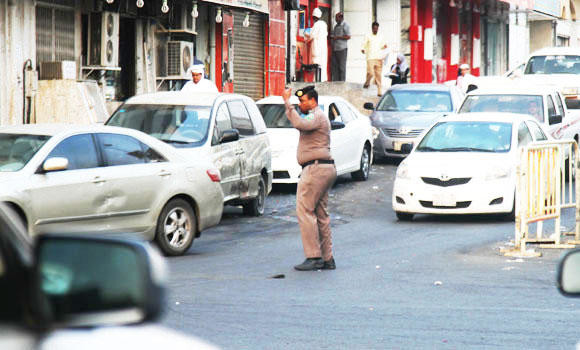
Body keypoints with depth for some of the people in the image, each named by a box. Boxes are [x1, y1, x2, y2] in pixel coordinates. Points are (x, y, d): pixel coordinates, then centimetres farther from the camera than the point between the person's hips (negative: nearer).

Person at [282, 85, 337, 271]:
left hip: (316, 169, -11)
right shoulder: (318, 116, 24)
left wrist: (288, 103, -27)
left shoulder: (317, 116, -10)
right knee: (321, 214, 10)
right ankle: (327, 259, 11)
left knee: (304, 210, -12)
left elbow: (300, 124, -29)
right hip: (325, 170, 11)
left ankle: (314, 257, -15)